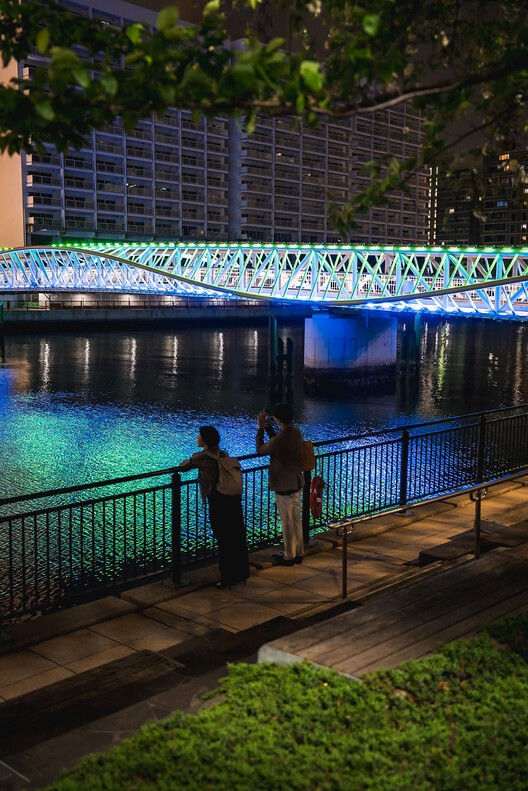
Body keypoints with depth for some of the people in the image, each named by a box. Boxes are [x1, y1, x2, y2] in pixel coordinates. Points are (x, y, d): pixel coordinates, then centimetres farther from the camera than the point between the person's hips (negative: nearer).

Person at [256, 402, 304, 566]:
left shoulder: (279, 441, -27)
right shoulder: (296, 432, -1)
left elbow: (260, 449, -9)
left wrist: (260, 427, -2)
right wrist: (267, 426, 12)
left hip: (284, 486, -8)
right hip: (297, 483, 8)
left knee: (287, 522, 4)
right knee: (296, 520, 17)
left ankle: (289, 556, 16)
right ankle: (298, 553, 27)